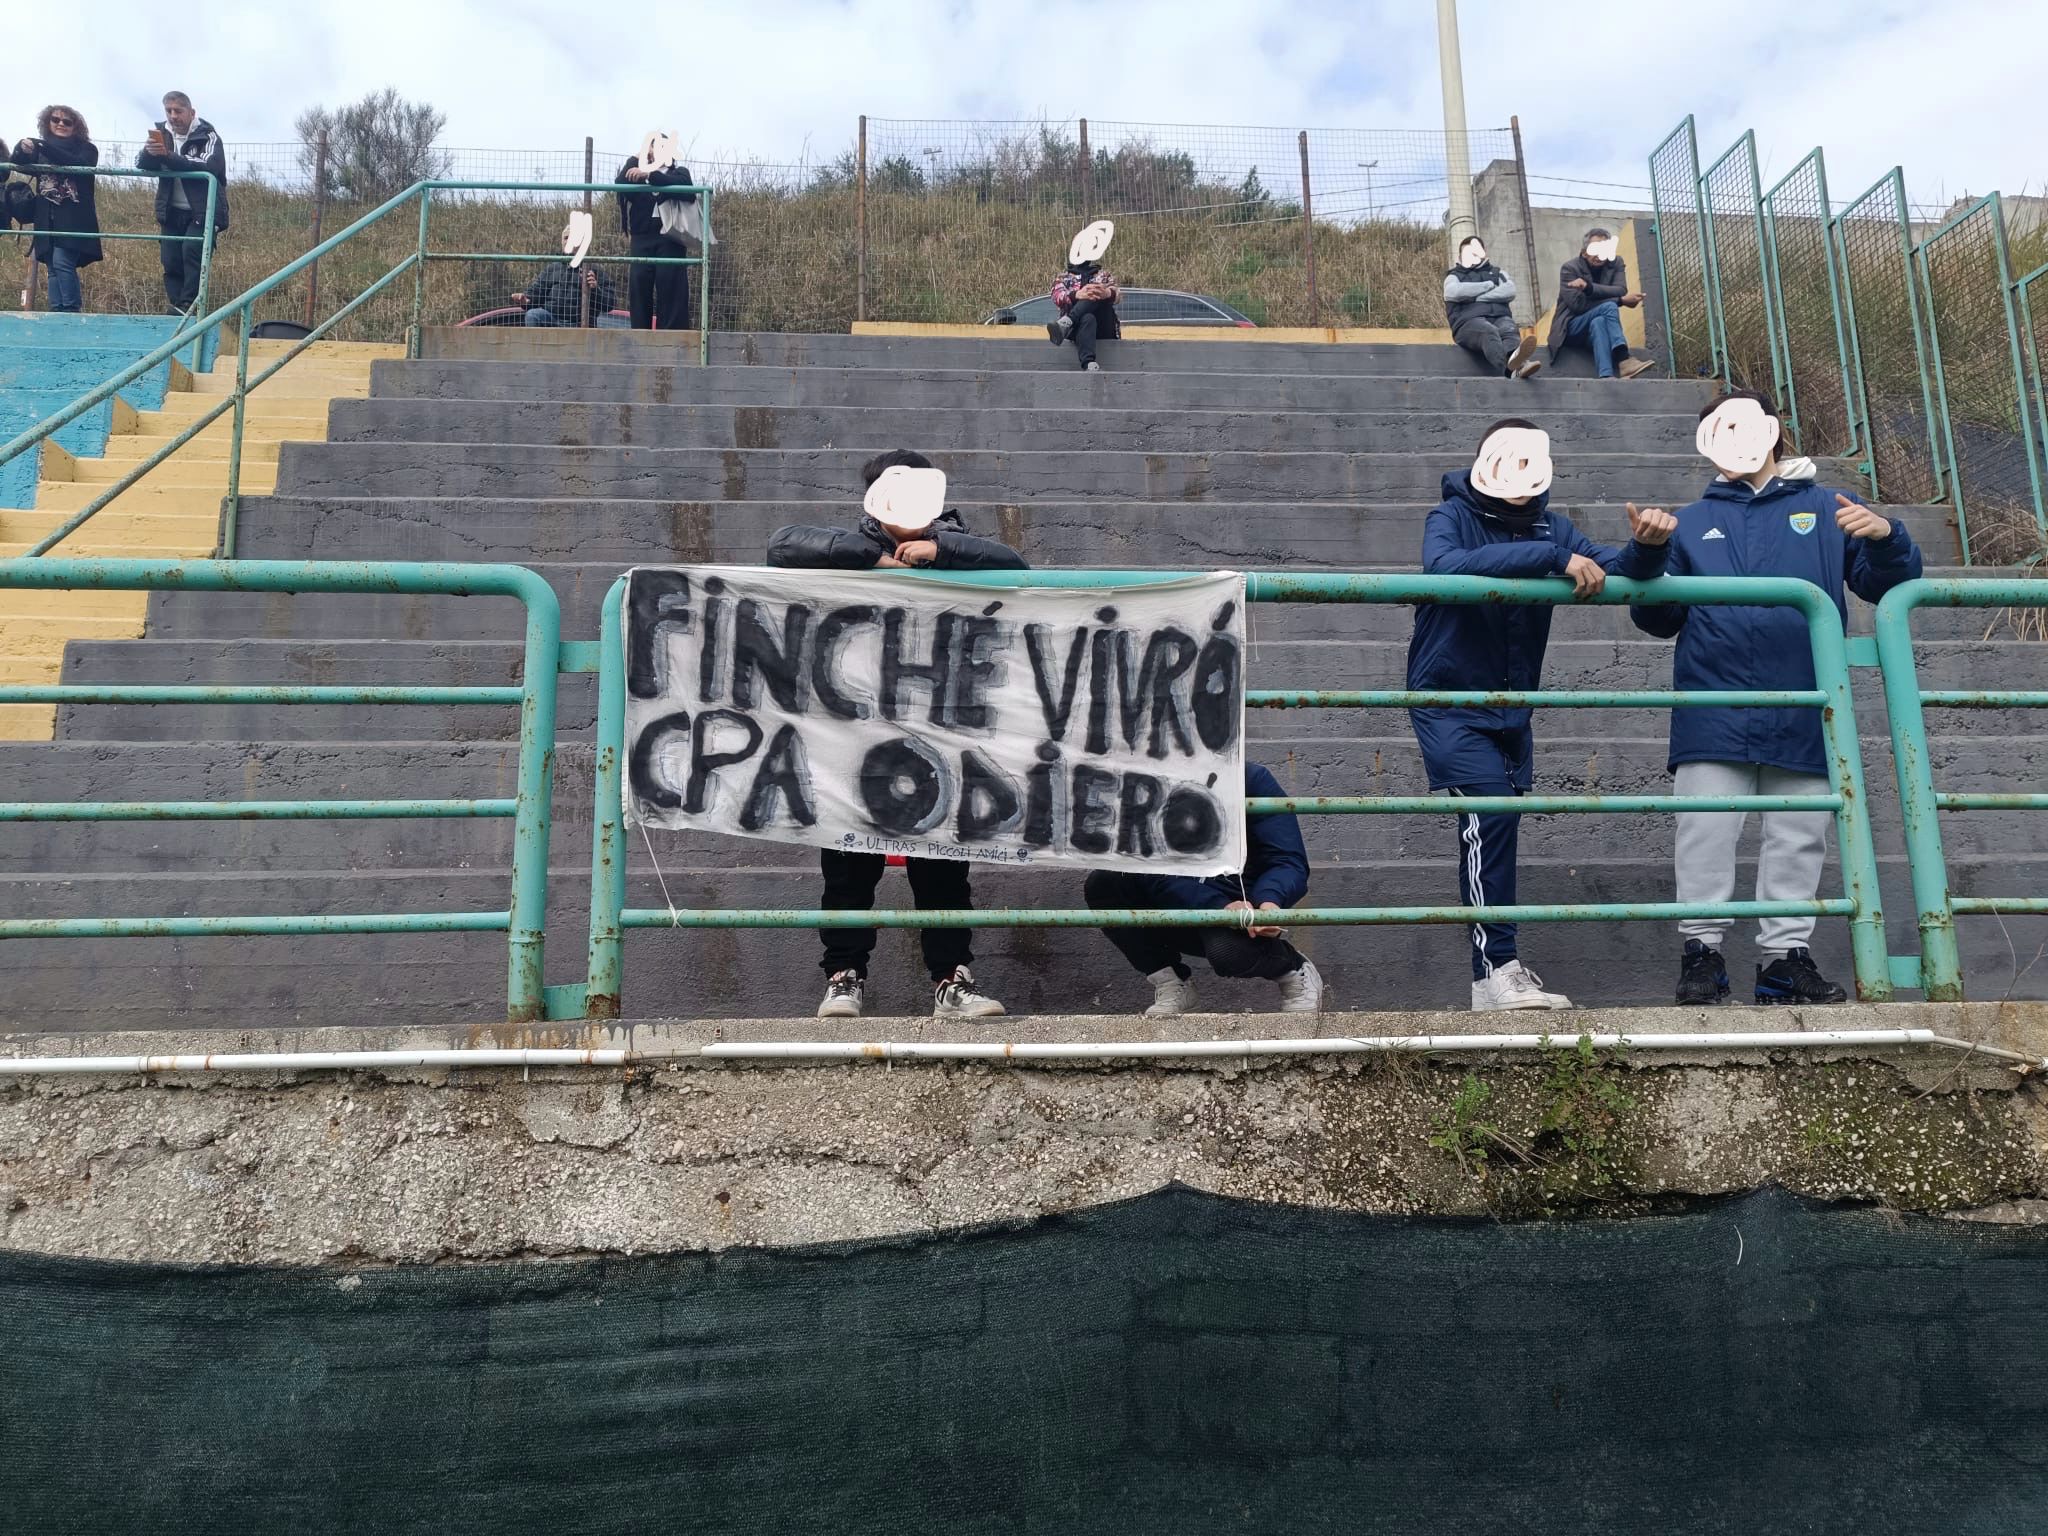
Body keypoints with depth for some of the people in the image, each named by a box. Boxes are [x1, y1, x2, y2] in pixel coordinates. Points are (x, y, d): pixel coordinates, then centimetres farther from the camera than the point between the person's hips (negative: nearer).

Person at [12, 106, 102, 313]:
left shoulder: (86, 148, 5)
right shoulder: (40, 147, 17)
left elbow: (80, 165, -15)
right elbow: (21, 163, 4)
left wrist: (46, 148, -23)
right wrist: (22, 150, -18)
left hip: (72, 218, -5)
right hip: (48, 218, 5)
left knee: (62, 262, -18)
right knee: (53, 268, 1)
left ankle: (71, 311, -15)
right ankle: (57, 312, 1)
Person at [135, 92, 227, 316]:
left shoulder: (207, 136, -6)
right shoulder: (162, 134, 9)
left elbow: (208, 166, -25)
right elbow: (141, 165, 2)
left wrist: (168, 156, -34)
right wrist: (149, 152, -22)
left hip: (203, 212, -5)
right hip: (172, 213, 5)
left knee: (191, 250, -24)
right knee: (171, 263, 0)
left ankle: (189, 305, -23)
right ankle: (177, 313, 5)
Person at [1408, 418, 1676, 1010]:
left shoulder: (1549, 528, 6)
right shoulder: (1451, 518, -10)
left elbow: (1616, 570, 0)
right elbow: (1446, 566, -32)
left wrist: (1646, 546, -24)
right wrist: (1552, 556, -35)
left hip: (1511, 710, 6)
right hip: (1449, 704, -6)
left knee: (1496, 829, 11)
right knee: (1491, 812, -21)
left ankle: (1499, 968, 21)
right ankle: (1496, 970, -18)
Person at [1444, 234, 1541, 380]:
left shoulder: (1497, 272, 32)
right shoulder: (1455, 275, 25)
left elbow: (1509, 291, 9)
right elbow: (1453, 293, -2)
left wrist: (1474, 296, 1)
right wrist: (1489, 285, 6)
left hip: (1500, 317, 3)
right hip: (1470, 321, -3)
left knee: (1510, 330, -35)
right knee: (1489, 331, -39)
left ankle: (1514, 360, -73)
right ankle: (1514, 369, -73)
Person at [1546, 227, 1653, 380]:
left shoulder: (1615, 263, 4)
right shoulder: (1569, 268, -8)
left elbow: (1621, 291, -15)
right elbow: (1577, 304, -19)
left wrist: (1589, 287, -30)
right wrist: (1621, 301, -21)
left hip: (1600, 323, 3)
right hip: (1572, 327, -3)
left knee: (1598, 322, -34)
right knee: (1609, 307, -29)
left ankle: (1606, 376, -53)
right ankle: (1623, 361, -45)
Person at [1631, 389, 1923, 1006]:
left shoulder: (1827, 511, 14)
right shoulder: (1693, 521, 17)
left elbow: (1890, 585, 10)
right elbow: (1657, 619, 14)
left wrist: (1885, 538, -11)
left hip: (1804, 711, 0)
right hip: (1714, 704, 0)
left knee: (1798, 837, 4)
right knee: (1706, 830, -4)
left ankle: (1786, 955, 12)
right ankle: (1702, 949, 3)